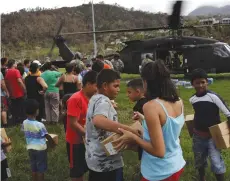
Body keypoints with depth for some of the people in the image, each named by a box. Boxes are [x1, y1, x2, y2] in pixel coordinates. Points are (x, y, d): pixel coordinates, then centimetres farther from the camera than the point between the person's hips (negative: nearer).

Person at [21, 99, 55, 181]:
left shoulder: (24, 123, -7)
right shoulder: (40, 125, -23)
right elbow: (47, 136, -13)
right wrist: (52, 143, 6)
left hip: (30, 149, 5)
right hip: (40, 149, -5)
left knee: (34, 169, 17)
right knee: (41, 170, 9)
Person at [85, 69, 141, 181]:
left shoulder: (95, 99, 10)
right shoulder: (103, 101, -20)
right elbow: (98, 121, -41)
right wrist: (129, 130, -42)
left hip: (95, 158, 10)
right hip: (107, 162, -10)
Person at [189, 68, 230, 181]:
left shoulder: (213, 97, -18)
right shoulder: (192, 99, -2)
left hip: (213, 136, -5)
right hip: (198, 136, 5)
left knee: (216, 163, -12)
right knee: (199, 161, 17)